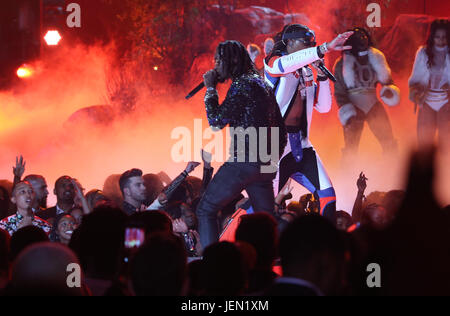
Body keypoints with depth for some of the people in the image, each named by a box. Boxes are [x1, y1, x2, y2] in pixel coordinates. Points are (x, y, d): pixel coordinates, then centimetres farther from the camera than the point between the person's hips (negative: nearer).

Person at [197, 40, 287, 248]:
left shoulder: (242, 84, -9)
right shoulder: (262, 84, 19)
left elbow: (216, 121, -11)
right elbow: (280, 129, 21)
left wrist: (210, 88, -1)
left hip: (244, 161, -9)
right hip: (265, 164, 9)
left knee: (206, 211, -3)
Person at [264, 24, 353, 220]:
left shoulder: (306, 72, 17)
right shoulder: (273, 63, -4)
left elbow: (324, 107, 14)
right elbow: (285, 64, -30)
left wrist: (321, 75, 0)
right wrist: (325, 48, -38)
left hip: (300, 144, 7)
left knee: (327, 196, -3)